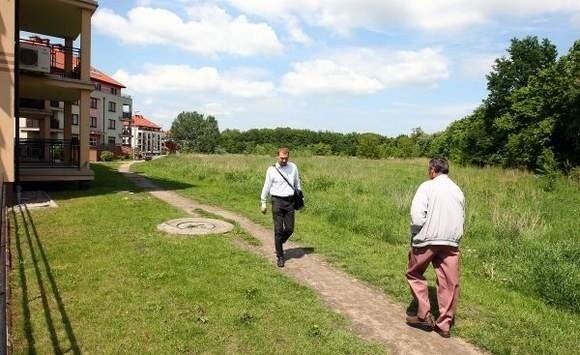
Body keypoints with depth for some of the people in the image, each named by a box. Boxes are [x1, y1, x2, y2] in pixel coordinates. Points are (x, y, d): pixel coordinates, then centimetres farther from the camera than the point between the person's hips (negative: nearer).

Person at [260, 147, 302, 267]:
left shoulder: (293, 167, 4)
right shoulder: (272, 169, -3)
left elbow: (297, 184, 15)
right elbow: (266, 187, 3)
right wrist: (263, 203, 6)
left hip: (290, 201, 3)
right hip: (277, 201, -3)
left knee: (289, 229, 4)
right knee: (278, 230, -2)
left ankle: (279, 243, 35)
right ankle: (280, 256, 9)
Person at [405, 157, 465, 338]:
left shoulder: (427, 186, -5)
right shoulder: (458, 190, 13)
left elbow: (417, 215, -16)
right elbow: (462, 218, 10)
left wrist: (415, 234, -1)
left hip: (427, 240, -5)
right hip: (451, 242, 5)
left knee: (414, 273, 15)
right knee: (449, 283, 9)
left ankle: (424, 315, 14)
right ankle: (444, 324, 18)